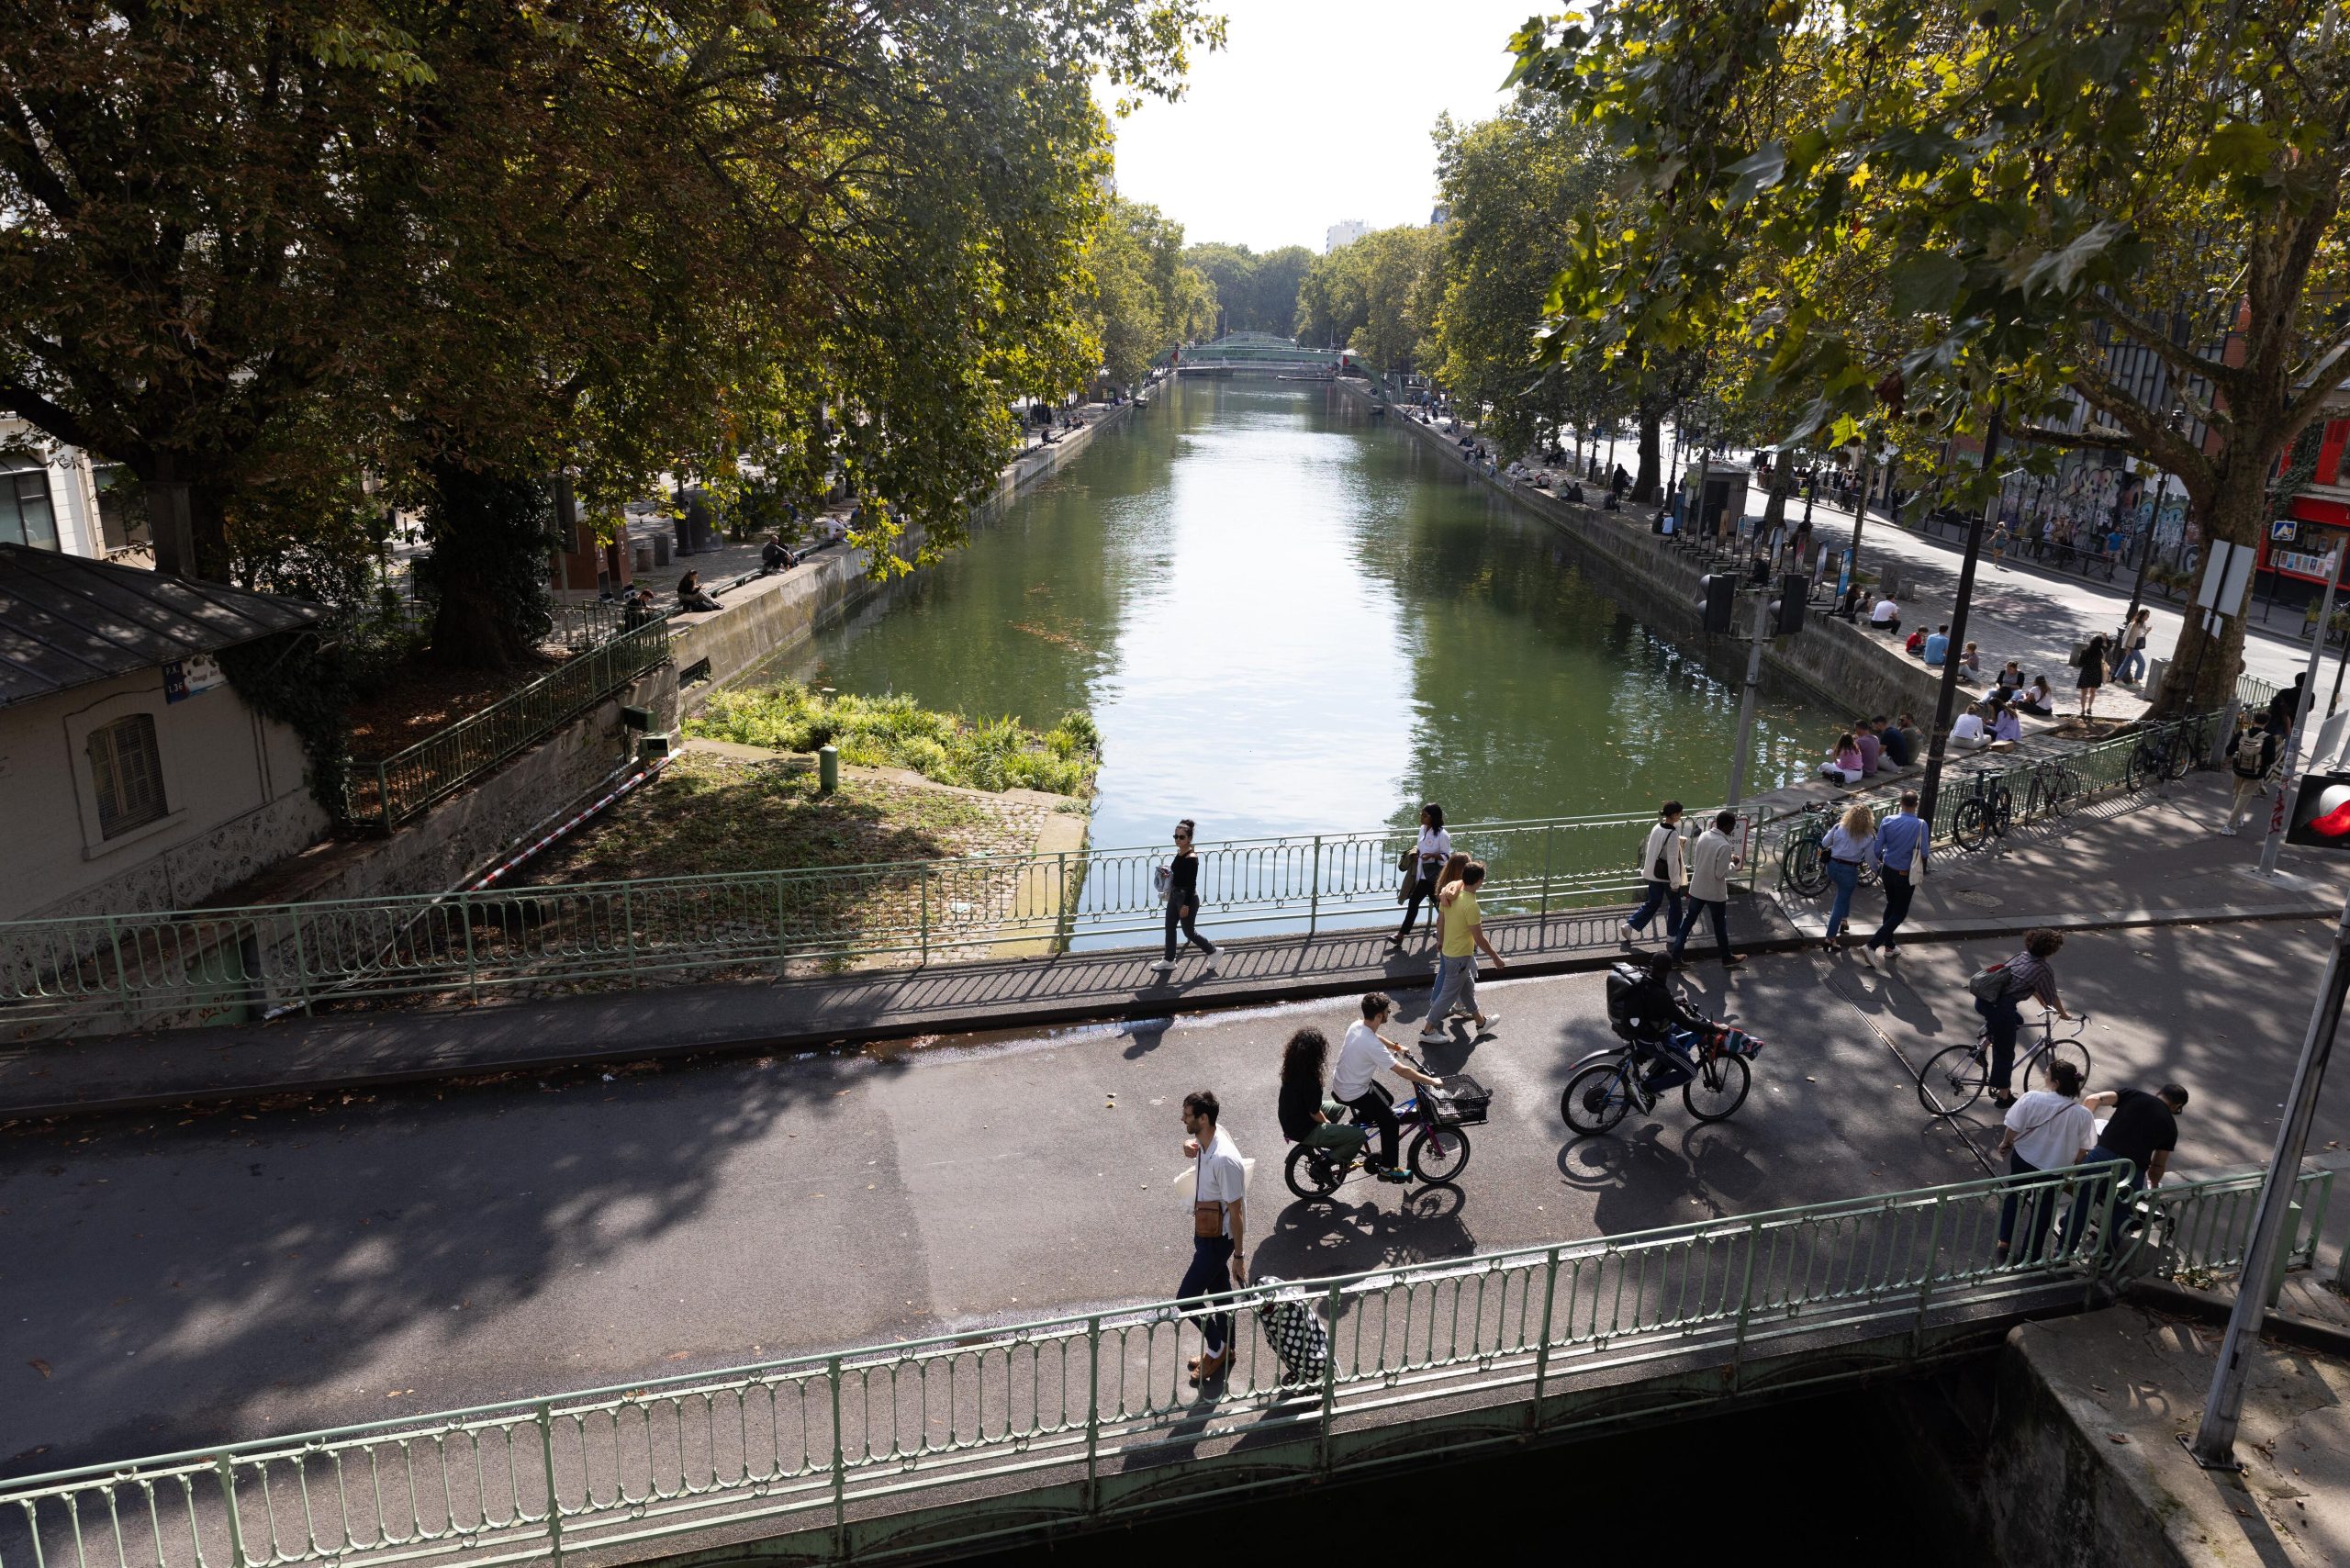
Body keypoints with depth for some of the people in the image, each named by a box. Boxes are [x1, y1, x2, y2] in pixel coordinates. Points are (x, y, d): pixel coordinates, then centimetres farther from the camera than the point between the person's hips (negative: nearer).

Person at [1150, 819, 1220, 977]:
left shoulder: (1191, 858, -23)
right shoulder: (1179, 853, 2)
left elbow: (1192, 884, -22)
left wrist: (1186, 905, -22)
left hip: (1187, 898, -9)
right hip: (1175, 895, 9)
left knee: (1189, 932, 5)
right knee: (1169, 927, 14)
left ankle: (1212, 951, 25)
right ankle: (1169, 961, 25)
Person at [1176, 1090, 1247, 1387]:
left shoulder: (1224, 1160, -33)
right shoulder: (1207, 1138, -7)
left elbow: (1236, 1212, -24)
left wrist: (1239, 1256, -17)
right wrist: (1190, 1147, -2)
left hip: (1217, 1239, -9)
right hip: (1205, 1233, 9)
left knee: (1186, 1298, 1)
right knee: (1219, 1293, 24)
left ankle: (1217, 1350, 23)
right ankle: (1223, 1351, 42)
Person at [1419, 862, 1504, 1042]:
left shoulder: (1450, 894, -4)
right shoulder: (1471, 905, -29)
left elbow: (1439, 921, 7)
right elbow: (1479, 939, -23)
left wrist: (1441, 941, 24)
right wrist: (1496, 958, -10)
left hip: (1447, 949, 9)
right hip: (1460, 956, -9)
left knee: (1467, 986, 25)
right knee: (1449, 994, 4)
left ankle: (1480, 1021, 43)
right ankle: (1428, 1031, 12)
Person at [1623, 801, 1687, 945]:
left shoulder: (1656, 828, 0)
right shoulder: (1673, 834, -22)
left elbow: (1649, 850, 9)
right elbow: (1672, 860, -20)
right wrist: (1675, 882, -13)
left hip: (1653, 873, 7)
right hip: (1667, 875, -7)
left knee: (1652, 902, 16)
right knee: (1675, 904, 13)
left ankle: (1630, 925, 8)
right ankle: (1672, 934, 24)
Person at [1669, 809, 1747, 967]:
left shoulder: (1703, 836, -2)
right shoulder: (1724, 845, -24)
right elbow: (1720, 874, -22)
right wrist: (1733, 863, -5)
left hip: (1697, 888, 6)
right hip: (1715, 893, -6)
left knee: (1688, 921, 13)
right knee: (1720, 925, 13)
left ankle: (1675, 956, 13)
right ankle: (1727, 958, 31)